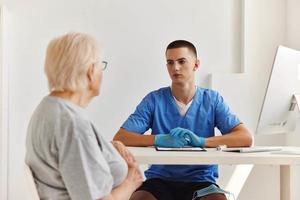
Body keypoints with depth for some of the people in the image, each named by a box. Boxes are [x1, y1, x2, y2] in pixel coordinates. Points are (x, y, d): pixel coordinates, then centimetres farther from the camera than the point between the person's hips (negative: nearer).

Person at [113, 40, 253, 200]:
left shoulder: (212, 99, 4)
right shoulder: (154, 100, 3)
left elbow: (245, 138, -8)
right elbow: (119, 138, -7)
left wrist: (201, 141, -22)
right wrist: (161, 140, -22)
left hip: (200, 180, 0)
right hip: (160, 179, 0)